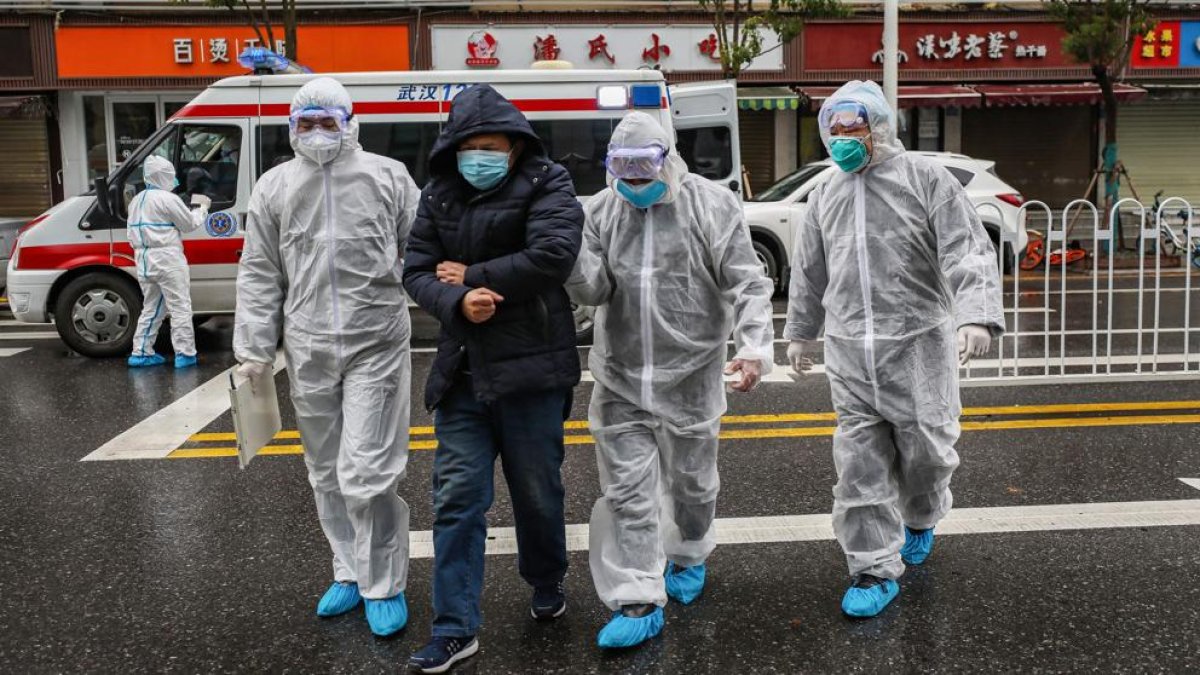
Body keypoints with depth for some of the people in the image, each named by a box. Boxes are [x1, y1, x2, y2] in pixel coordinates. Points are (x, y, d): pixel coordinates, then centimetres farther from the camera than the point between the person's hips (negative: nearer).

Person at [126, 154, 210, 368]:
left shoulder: (137, 200, 15)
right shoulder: (167, 199, -11)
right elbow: (189, 223, -4)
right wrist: (203, 208, 13)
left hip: (144, 258, 8)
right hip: (166, 257, -8)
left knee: (151, 307, 16)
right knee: (180, 306, -3)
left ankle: (141, 352, 15)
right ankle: (185, 354, -4)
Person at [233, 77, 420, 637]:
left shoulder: (387, 176, 2)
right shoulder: (275, 186, 10)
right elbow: (259, 275, 10)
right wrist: (254, 349, 6)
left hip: (376, 345, -4)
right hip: (308, 350, 4)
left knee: (365, 474, -8)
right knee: (327, 475, 13)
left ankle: (384, 585, 9)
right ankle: (350, 573, 30)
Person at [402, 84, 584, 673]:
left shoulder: (547, 186, -5)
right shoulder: (439, 196, 9)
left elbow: (552, 256, -21)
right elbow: (416, 272, 4)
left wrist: (472, 275, -13)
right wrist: (457, 302, -18)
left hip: (531, 367, -3)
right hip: (462, 370, 4)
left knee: (537, 490, 11)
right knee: (456, 497, 1)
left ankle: (546, 583, 38)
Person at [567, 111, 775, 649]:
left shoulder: (711, 205, -8)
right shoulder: (603, 210, 3)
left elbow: (747, 285, -11)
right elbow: (594, 289, -4)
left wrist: (754, 347, -23)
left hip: (691, 376, -2)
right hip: (620, 379, 2)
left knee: (691, 480, 16)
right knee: (627, 490, 1)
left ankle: (688, 558, 43)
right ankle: (638, 602, 8)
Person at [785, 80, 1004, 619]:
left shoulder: (926, 180, -3)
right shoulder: (827, 196, 13)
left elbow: (968, 253, -12)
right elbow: (808, 272, 23)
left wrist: (976, 315, -27)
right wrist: (800, 332, 28)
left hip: (917, 346, -3)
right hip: (849, 352, 4)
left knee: (924, 449, 8)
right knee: (859, 464, 2)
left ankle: (921, 521, 40)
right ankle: (875, 570, 12)